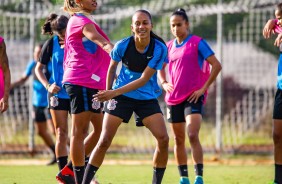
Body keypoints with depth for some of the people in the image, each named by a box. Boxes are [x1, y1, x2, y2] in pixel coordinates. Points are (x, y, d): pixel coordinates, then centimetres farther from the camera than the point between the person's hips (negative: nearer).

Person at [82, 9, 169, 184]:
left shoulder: (159, 49, -17)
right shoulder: (122, 45, -15)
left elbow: (144, 79, -20)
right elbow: (112, 68, 5)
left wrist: (115, 92, -25)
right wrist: (108, 92, 6)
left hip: (148, 98, 0)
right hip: (121, 97, 0)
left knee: (163, 139, -14)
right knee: (104, 141, -7)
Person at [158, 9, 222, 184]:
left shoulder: (197, 43, -6)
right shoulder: (169, 46, 11)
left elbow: (216, 65, -8)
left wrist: (204, 87, -11)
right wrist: (164, 83, 9)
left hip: (193, 96, -6)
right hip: (174, 98, 6)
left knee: (193, 135, -20)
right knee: (178, 139, 8)